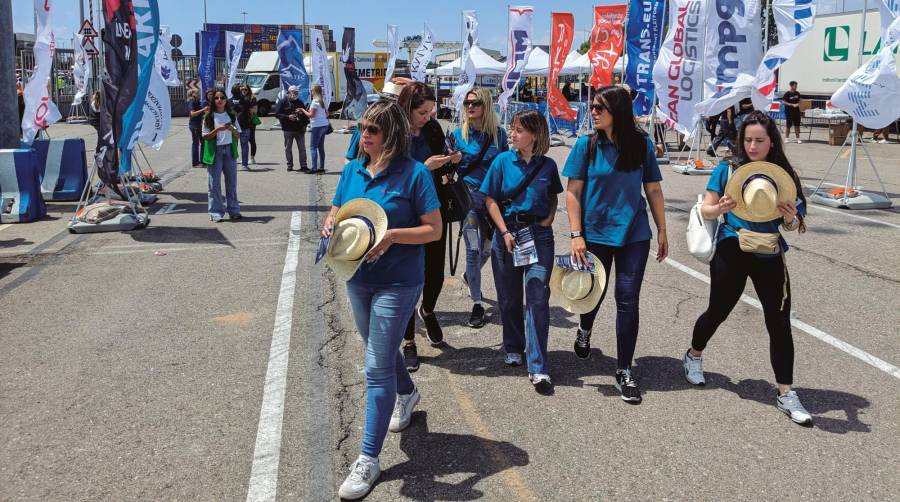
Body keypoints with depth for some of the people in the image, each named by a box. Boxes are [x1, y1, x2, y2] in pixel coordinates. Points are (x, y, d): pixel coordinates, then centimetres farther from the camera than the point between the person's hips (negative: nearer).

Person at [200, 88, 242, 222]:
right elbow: (205, 137, -3)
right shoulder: (209, 117, 0)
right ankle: (216, 212, 4)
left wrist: (231, 129, -13)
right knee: (215, 183, -2)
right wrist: (217, 129, -18)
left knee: (232, 182, 6)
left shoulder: (231, 115, 8)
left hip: (230, 150, 3)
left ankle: (233, 210, 16)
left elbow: (238, 135, 8)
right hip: (215, 151, -3)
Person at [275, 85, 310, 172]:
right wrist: (288, 117, -17)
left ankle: (303, 166, 0)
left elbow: (306, 114, 18)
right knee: (288, 148, 5)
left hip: (299, 129, 2)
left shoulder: (300, 103, 13)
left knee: (302, 148, -1)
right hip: (288, 129, -2)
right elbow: (277, 114, -5)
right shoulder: (283, 102, 1)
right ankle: (289, 165, 15)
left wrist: (305, 124, 7)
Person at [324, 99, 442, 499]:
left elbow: (434, 229, -13)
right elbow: (335, 213, 13)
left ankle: (368, 459, 3)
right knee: (380, 350, 25)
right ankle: (407, 393, 56)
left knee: (377, 367, -6)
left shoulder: (414, 174, -13)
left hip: (397, 282, -6)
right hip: (357, 278, 6)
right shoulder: (352, 171, 3)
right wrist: (330, 224, -11)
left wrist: (392, 235, -26)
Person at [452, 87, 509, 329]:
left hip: (492, 196, 2)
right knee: (473, 249, -5)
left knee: (489, 247, 13)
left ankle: (470, 277, 46)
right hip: (468, 194, -2)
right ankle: (477, 304, 5)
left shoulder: (499, 133, 3)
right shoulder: (459, 134, 1)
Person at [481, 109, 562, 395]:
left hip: (539, 234, 0)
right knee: (509, 298, 10)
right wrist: (505, 232, -9)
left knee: (538, 298, -8)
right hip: (507, 232, 1)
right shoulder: (503, 161, -1)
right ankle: (513, 349, 33)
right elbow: (491, 200, 0)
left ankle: (538, 369, -7)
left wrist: (548, 219, -1)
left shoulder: (547, 165, 3)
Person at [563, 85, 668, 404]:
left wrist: (662, 230, 6)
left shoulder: (641, 144, -2)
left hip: (634, 235, 0)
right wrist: (576, 235, -10)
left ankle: (624, 371, 12)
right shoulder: (586, 145, -4)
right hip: (595, 234, 0)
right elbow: (573, 192, -4)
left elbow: (653, 190, 6)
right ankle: (584, 330, 49)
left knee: (628, 301, 0)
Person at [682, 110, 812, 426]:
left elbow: (791, 226, 5)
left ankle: (785, 394, 9)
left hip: (770, 256, 2)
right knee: (718, 311, 12)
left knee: (780, 323, -1)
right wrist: (720, 209, -24)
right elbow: (706, 210, -2)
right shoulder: (728, 169, -3)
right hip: (731, 254, -2)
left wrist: (791, 218, -19)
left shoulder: (783, 174, 2)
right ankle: (693, 357, 41)